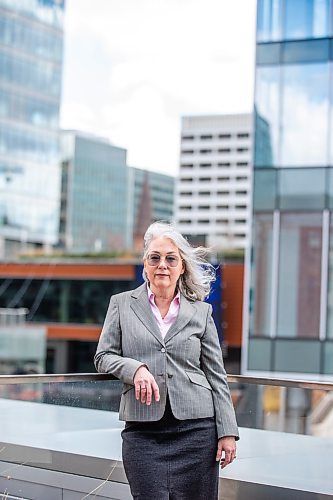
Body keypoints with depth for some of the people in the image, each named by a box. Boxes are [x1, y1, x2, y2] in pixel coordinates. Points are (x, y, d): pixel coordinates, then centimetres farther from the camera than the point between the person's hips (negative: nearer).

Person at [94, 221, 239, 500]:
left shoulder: (201, 312, 10)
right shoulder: (122, 304, 10)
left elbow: (216, 375, 9)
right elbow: (103, 357, 8)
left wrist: (227, 431, 2)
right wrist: (135, 368, -12)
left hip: (196, 428, 1)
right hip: (143, 432, 0)